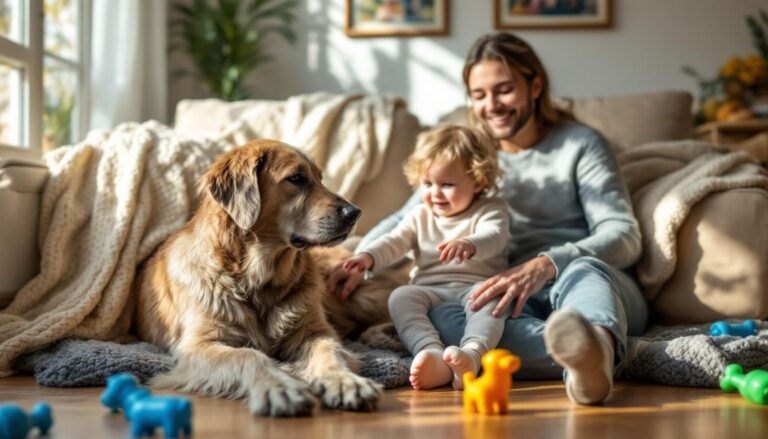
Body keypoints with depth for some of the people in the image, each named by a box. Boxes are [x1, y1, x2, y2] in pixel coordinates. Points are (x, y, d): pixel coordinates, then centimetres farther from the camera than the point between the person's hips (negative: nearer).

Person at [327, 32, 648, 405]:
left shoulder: (580, 143, 5)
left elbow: (624, 236, -8)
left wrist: (546, 265, -28)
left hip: (599, 280, -2)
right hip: (519, 303, 3)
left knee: (582, 269, -39)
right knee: (440, 315, -30)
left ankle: (594, 342, -73)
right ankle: (590, 357, -52)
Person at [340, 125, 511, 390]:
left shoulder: (490, 211, 7)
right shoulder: (420, 217, 21)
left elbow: (494, 236, -15)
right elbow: (394, 242, 9)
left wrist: (469, 245, -40)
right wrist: (368, 256, -14)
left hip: (475, 286, -3)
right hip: (430, 290, 3)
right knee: (401, 296, -26)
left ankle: (472, 353, -62)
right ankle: (433, 354, -50)